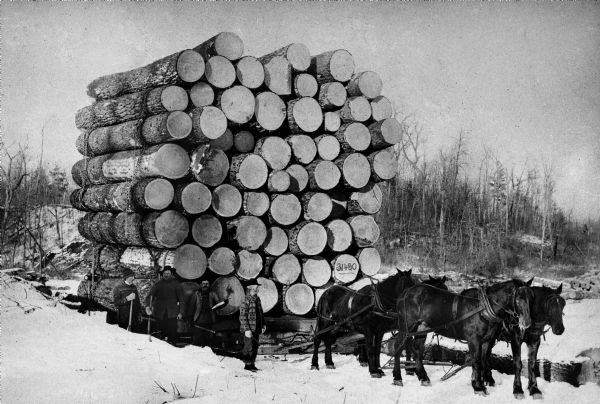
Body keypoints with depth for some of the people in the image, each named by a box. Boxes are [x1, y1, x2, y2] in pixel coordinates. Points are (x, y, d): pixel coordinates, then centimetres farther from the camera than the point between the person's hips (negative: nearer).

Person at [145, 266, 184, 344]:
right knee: (162, 333, 0)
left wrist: (181, 312, 0)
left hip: (172, 314, -1)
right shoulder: (158, 284, 8)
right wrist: (148, 306, -19)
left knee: (173, 334, -8)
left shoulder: (175, 284, 7)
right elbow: (150, 296, 0)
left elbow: (181, 299, 8)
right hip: (160, 314, 1)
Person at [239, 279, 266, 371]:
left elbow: (260, 313, 20)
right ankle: (247, 364, 11)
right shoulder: (246, 301, -16)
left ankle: (252, 363, 24)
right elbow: (242, 316, -18)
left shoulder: (257, 299, 9)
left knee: (255, 346, 13)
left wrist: (263, 325, 18)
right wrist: (247, 330, -21)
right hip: (249, 329, -8)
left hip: (256, 328, 8)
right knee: (249, 347, -1)